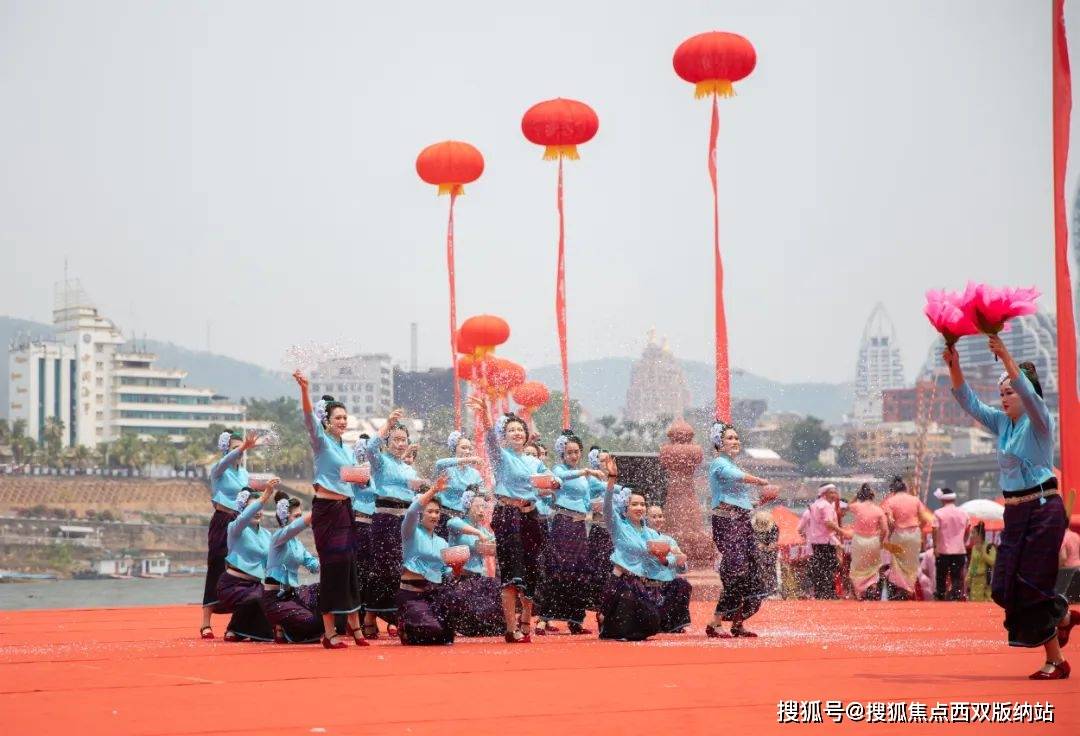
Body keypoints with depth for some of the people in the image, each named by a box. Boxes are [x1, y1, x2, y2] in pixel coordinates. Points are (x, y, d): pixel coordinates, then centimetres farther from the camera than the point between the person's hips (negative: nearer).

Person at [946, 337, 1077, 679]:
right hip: (1014, 512, 8)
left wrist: (1006, 358, -37)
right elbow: (970, 403, 7)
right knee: (1004, 588, 4)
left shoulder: (1038, 421, -7)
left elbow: (1029, 394, -26)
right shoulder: (1002, 423, 12)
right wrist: (954, 367, -8)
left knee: (1029, 586, -9)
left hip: (1043, 510, -8)